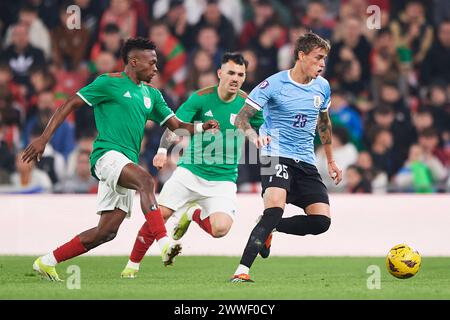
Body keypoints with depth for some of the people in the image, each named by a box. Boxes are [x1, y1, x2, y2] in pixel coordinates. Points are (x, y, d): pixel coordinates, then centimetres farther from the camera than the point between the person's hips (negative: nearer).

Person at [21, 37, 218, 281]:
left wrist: (201, 127, -3)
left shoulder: (151, 95, 19)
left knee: (107, 231, 3)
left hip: (126, 163, 8)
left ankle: (46, 262, 16)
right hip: (107, 153, -8)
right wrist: (44, 138, -9)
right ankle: (164, 245, -47)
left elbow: (176, 125, 18)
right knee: (145, 179, -34)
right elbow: (70, 105, -2)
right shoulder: (109, 83, -2)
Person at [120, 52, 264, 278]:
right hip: (190, 171, 0)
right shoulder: (201, 98, -7)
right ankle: (132, 265, 8)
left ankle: (193, 214, 13)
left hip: (223, 180, 0)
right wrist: (163, 150, -31)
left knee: (220, 229, -22)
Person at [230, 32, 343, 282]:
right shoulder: (274, 84, -9)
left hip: (306, 162, 6)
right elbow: (241, 117, -10)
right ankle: (242, 271, -31)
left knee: (321, 221, -9)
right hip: (277, 156, -6)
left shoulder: (322, 87, 9)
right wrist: (254, 136, -31)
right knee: (276, 206, -31)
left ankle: (268, 228, 15)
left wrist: (331, 161, 30)